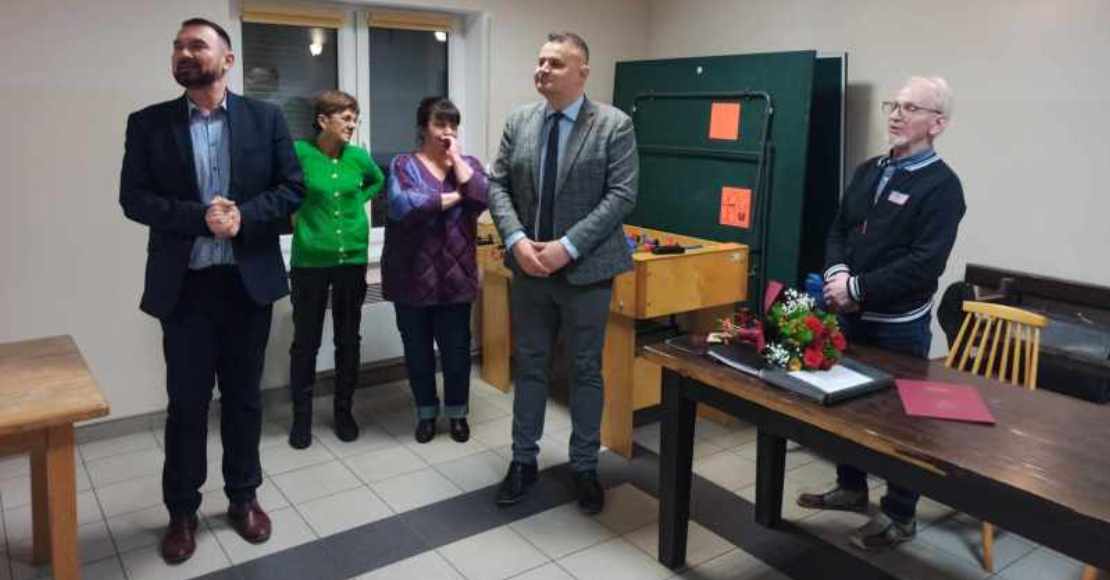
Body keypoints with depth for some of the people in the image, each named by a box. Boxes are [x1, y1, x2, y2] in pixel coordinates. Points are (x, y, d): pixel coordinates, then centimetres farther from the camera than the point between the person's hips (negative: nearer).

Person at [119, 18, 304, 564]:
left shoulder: (265, 118, 3)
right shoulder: (148, 123, 3)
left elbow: (292, 189, -1)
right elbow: (133, 198, -3)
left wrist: (243, 216, -16)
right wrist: (199, 217, -18)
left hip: (248, 280, 1)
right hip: (184, 284, 0)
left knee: (244, 396, 12)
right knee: (186, 401, 7)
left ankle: (243, 496, 30)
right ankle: (182, 510, 25)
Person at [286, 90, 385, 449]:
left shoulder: (359, 156, 1)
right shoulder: (299, 152, -10)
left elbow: (378, 181, 22)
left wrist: (357, 202, 9)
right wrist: (294, 212, -3)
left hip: (353, 258, 3)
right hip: (310, 260, -3)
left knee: (349, 339, 10)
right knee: (306, 341, 5)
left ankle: (343, 410, 25)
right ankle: (301, 415, 19)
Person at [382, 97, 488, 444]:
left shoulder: (468, 164, 7)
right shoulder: (404, 165, -2)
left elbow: (483, 199, -13)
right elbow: (400, 206, -21)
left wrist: (456, 158, -8)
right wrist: (452, 197, -12)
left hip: (455, 274, 1)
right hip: (413, 275, -1)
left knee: (457, 348, 8)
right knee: (418, 348, 11)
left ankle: (457, 413, 28)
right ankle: (426, 413, 30)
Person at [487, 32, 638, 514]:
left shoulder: (615, 125, -6)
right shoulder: (519, 121, 6)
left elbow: (621, 195, -13)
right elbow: (498, 185, 4)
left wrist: (567, 246, -20)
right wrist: (517, 240, -12)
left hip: (585, 269, -3)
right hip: (529, 266, 4)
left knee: (586, 370, 8)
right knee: (529, 365, 12)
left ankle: (584, 466, 24)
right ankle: (523, 460, 26)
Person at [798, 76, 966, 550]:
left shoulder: (941, 185, -13)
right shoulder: (868, 171, 9)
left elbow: (926, 264, -21)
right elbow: (838, 231, 11)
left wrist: (857, 287, -20)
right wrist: (836, 274, -9)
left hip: (901, 325, -7)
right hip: (851, 316, 7)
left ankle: (900, 515, 24)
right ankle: (851, 488, 39)